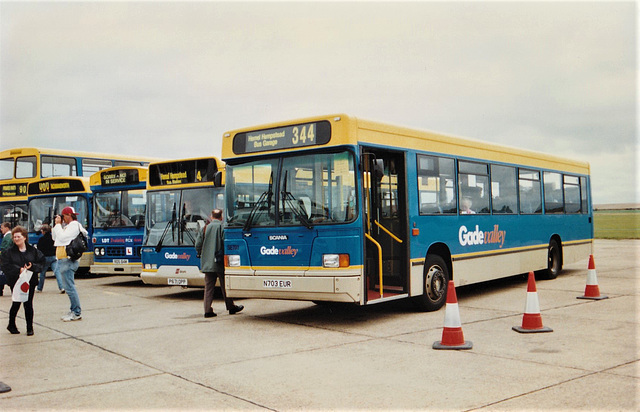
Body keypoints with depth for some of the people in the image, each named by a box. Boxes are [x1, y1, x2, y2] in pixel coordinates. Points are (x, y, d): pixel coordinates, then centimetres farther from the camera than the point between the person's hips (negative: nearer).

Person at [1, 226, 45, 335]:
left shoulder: (33, 251, 5)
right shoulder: (8, 252, 1)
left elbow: (41, 263, 2)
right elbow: (5, 267, -8)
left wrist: (32, 267, -16)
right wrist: (19, 270, -19)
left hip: (30, 281, 1)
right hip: (15, 282, -1)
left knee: (28, 304, 2)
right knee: (16, 304, 5)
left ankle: (30, 328, 11)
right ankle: (11, 325, 27)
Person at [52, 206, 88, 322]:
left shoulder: (74, 225, -9)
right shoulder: (66, 226, 20)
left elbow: (62, 237, -19)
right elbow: (54, 237, 23)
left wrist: (58, 224, -8)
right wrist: (57, 225, 14)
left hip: (67, 260, -10)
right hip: (62, 260, 10)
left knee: (69, 287, -11)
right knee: (68, 287, 12)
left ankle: (77, 313, -8)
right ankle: (74, 311, 18)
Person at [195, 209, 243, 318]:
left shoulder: (205, 228, 4)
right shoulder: (222, 227, -6)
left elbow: (198, 244, 4)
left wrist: (202, 255, 18)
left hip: (207, 263, 3)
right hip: (220, 263, -3)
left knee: (208, 287, 6)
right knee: (225, 286, 8)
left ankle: (208, 310, 2)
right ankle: (231, 307, 18)